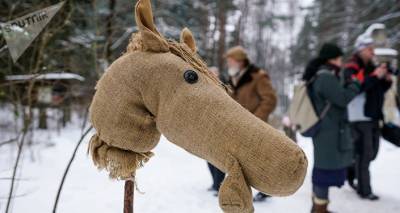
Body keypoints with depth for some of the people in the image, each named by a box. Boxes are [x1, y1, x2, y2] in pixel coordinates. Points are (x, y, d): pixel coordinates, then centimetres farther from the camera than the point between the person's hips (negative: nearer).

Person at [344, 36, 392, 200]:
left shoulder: (371, 67, 16)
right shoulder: (351, 69, -8)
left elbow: (380, 90, 18)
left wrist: (387, 80, -1)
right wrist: (375, 76, -25)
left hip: (373, 115, 8)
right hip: (359, 117, -8)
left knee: (372, 152, 14)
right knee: (364, 153, -5)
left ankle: (351, 170, 33)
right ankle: (364, 190, 4)